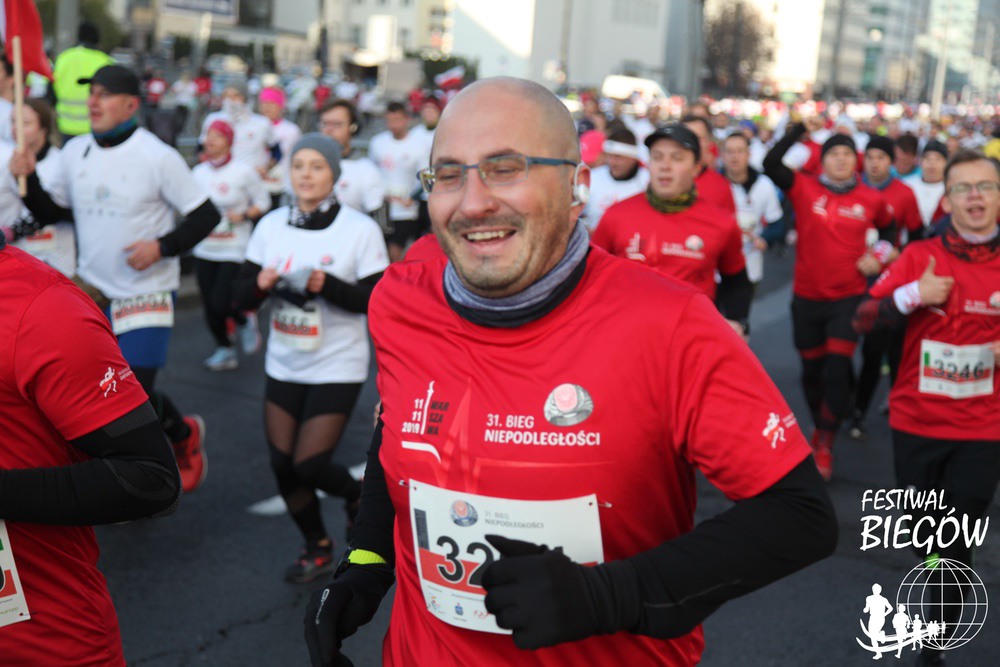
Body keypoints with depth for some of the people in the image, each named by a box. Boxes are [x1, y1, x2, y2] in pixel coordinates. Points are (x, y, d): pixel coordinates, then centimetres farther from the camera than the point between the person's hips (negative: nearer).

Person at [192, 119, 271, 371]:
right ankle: (225, 350, 26)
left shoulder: (243, 172, -7)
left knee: (220, 304, -12)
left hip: (234, 250, -5)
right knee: (209, 306, 6)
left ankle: (245, 320, 21)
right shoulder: (198, 172, 7)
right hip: (204, 250, 5)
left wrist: (243, 216, -14)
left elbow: (263, 202, 2)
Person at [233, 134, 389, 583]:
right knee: (282, 465, 6)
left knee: (309, 466, -8)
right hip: (284, 365, 4)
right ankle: (317, 549, 30)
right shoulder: (271, 225, 1)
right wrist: (261, 283, -19)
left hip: (337, 368, -4)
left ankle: (356, 494, 28)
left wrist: (327, 285, -26)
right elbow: (242, 297, 3)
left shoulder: (360, 229, -10)